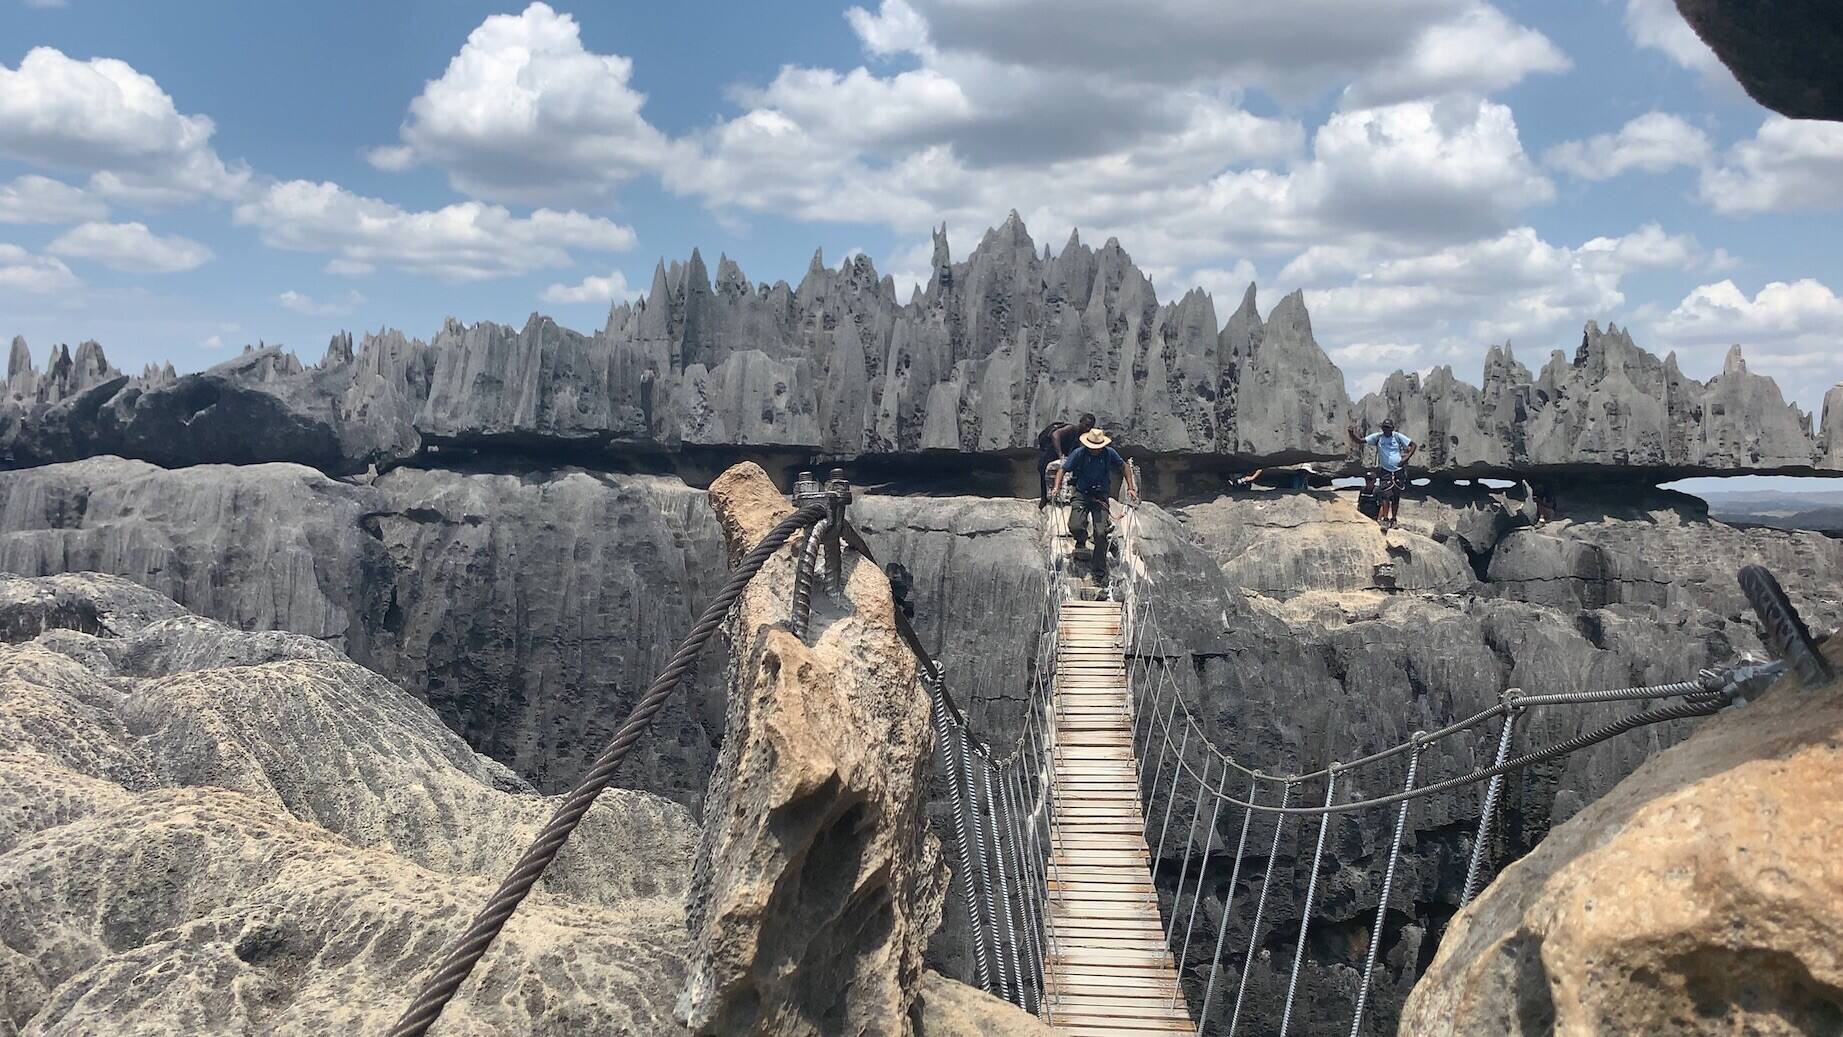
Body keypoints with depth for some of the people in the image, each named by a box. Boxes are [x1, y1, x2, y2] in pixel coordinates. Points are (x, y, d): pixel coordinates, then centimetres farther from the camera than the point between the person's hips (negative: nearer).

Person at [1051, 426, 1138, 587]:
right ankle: (1081, 541, 19)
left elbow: (1124, 467, 11)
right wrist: (1057, 487, -17)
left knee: (1101, 534, -12)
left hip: (1101, 496, 0)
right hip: (1081, 494, 0)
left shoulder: (1110, 454, -6)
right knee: (1075, 527, -22)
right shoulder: (1079, 453, -9)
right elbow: (1063, 470, -2)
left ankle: (1100, 574, -2)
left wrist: (1130, 488, 4)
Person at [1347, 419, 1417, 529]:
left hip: (1398, 471, 1)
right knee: (1386, 495, -14)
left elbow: (1414, 445, 3)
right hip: (1385, 471, -1)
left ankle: (1393, 519, 19)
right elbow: (1360, 441, -4)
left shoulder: (1397, 437, -1)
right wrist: (1351, 433, -24)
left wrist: (1406, 458, -7)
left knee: (1396, 497, 8)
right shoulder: (1377, 437, -1)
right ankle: (1385, 519, -11)